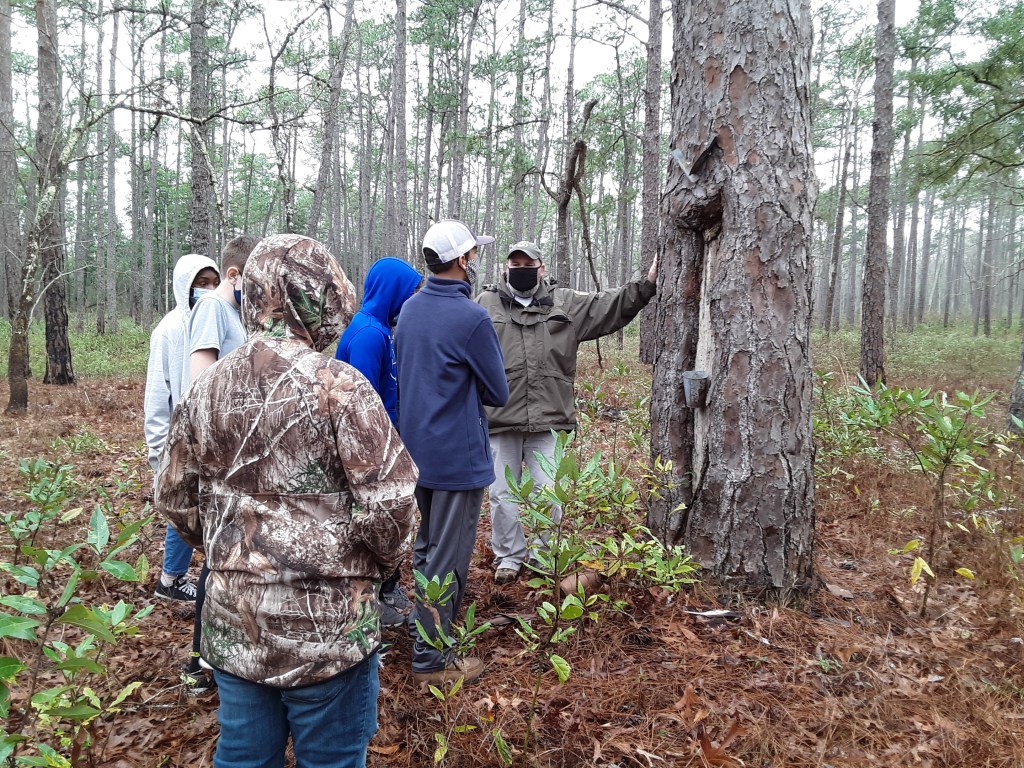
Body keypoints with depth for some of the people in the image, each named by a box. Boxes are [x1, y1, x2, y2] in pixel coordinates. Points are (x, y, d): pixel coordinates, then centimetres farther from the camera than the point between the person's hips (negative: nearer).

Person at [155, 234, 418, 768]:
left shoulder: (206, 387, 0)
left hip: (232, 620, 6)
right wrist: (381, 560, 2)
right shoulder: (338, 386, -18)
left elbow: (175, 498, 8)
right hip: (325, 624, -5)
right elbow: (389, 503, -19)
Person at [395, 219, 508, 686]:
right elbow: (498, 393, -10)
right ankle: (431, 657, 12)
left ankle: (424, 618, 39)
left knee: (427, 542, 24)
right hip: (458, 455, -8)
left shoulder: (409, 309, 4)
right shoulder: (472, 318, -19)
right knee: (449, 555, 2)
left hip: (416, 449, 8)